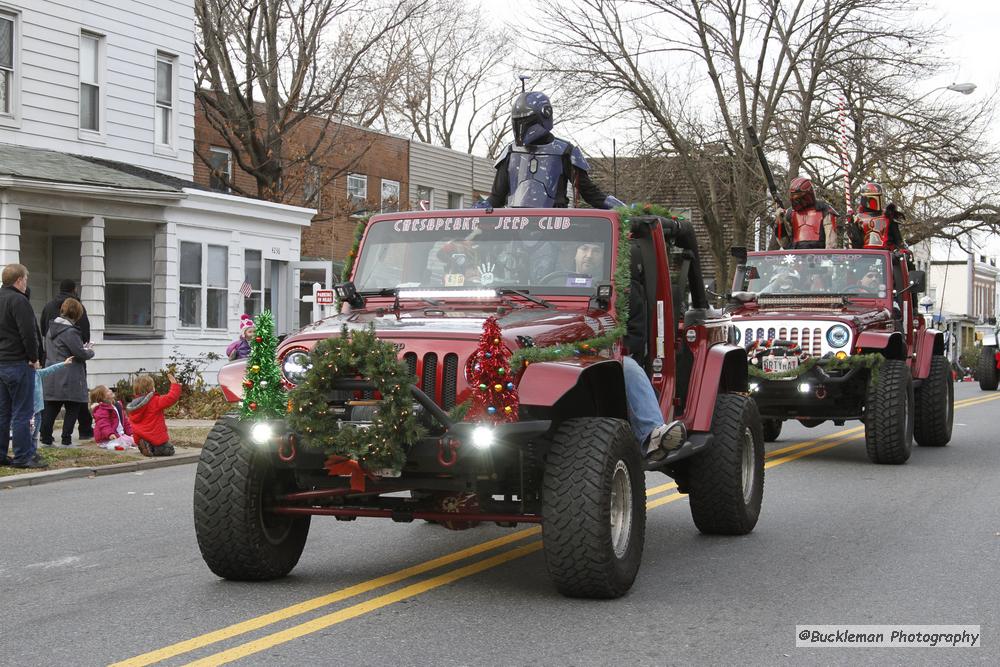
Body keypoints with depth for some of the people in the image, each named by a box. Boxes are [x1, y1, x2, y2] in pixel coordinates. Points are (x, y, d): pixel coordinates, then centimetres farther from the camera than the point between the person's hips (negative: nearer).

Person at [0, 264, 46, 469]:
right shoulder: (18, 300, -14)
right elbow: (28, 334, -20)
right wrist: (33, 358, -7)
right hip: (18, 364, -9)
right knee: (22, 413, -5)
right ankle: (23, 457, -3)